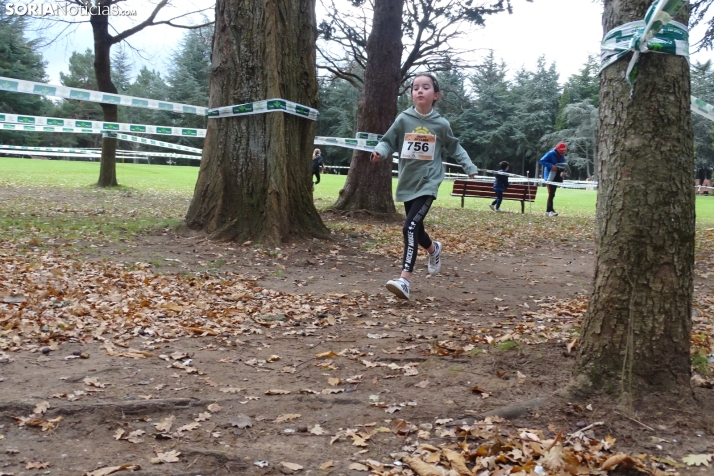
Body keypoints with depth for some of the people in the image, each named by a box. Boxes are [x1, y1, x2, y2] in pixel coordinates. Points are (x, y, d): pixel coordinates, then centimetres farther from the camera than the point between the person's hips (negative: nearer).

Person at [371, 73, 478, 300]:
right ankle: (434, 249, 50)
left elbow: (454, 147, 14)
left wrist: (469, 166, 9)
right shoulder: (403, 120, -3)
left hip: (428, 184, -3)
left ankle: (405, 279, -21)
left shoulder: (441, 124, -2)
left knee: (411, 226, -19)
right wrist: (380, 151, -19)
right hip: (407, 184, 3)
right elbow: (388, 142, 3)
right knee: (416, 229, 16)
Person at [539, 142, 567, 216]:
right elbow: (541, 161, -16)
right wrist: (551, 166, -25)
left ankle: (548, 210, 15)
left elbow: (563, 166, 20)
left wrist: (563, 171, -2)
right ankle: (550, 210, -15)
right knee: (551, 194, -14)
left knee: (552, 194, 9)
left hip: (557, 177, 7)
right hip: (550, 176, -7)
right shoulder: (551, 154, -11)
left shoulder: (562, 156, 10)